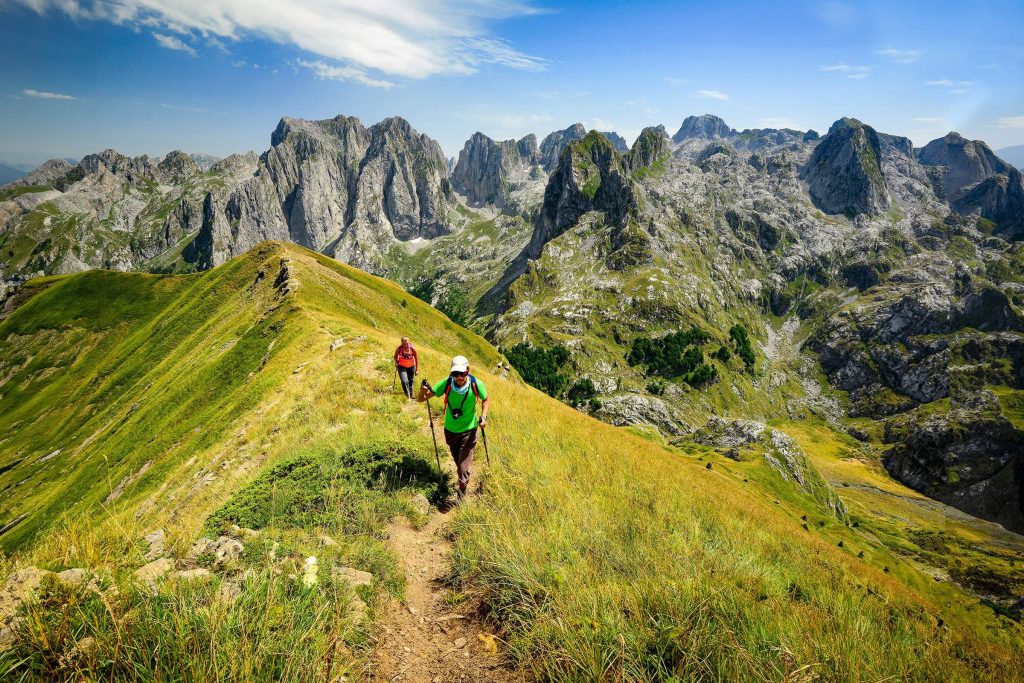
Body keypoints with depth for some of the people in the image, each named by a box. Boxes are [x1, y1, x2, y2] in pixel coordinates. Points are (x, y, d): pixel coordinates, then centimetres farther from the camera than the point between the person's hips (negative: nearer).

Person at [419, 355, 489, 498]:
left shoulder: (476, 384, -24)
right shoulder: (446, 383, -25)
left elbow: (486, 400, -2)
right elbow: (421, 399, -22)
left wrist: (483, 416, -17)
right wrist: (422, 392, -45)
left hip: (468, 431, -2)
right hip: (450, 430, 2)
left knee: (463, 465, -2)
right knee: (457, 461, 25)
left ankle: (462, 490, 25)